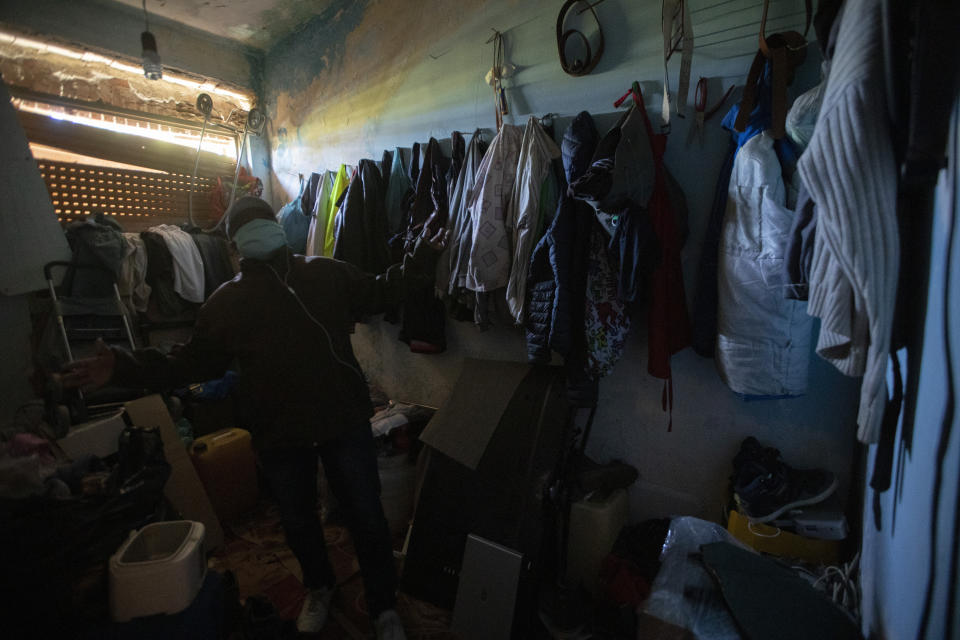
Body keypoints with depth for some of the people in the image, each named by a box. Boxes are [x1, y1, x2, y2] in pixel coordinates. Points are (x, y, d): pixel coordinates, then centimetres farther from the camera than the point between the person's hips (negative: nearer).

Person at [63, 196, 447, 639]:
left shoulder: (328, 273, 0)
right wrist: (124, 367, -5)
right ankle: (319, 587, 52)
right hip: (279, 436, 2)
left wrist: (419, 262, 1)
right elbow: (193, 362, 6)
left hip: (345, 422, -1)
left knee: (366, 517, 9)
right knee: (297, 520, 22)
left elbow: (378, 294, 11)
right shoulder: (225, 302, 3)